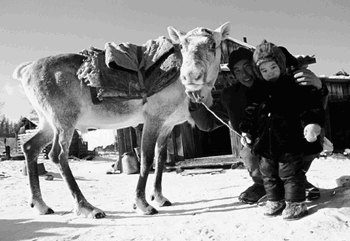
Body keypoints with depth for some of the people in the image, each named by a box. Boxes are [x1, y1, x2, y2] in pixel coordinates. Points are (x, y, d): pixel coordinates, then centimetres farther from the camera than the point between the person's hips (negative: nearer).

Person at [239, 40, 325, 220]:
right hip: (266, 142, 6)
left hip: (290, 140, -6)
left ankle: (296, 203, 17)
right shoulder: (260, 92, 10)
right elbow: (252, 112, 18)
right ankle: (275, 200, 29)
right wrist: (246, 130, 14)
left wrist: (312, 122, -28)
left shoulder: (295, 85, -5)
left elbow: (311, 103, -13)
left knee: (291, 172, 1)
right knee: (268, 172, 13)